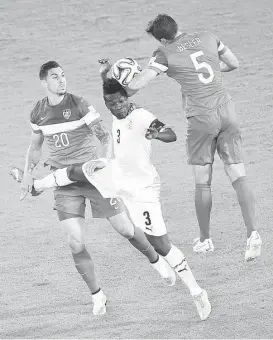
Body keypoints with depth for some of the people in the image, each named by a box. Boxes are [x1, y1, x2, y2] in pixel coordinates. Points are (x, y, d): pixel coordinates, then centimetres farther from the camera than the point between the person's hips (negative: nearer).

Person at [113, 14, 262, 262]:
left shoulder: (165, 54, -5)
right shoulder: (207, 38, 8)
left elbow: (136, 85, -9)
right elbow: (234, 63, 22)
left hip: (201, 117, -3)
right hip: (226, 109, 4)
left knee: (203, 183, 10)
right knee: (239, 177, 1)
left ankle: (205, 240, 19)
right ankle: (253, 233, -12)